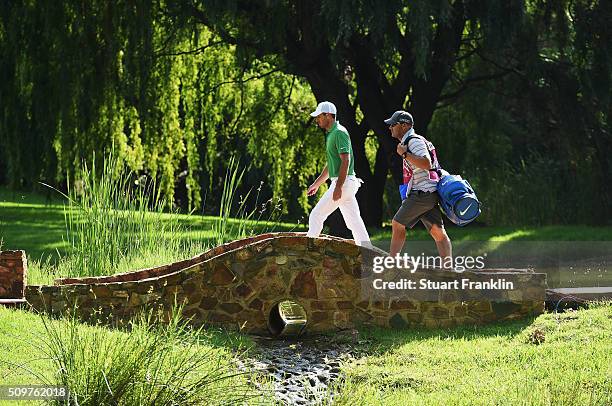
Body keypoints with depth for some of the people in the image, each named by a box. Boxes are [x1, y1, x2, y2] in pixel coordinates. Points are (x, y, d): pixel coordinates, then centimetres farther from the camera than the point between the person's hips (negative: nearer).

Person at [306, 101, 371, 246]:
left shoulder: (339, 133, -12)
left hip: (344, 182, -10)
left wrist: (338, 187, -27)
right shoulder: (331, 134, 19)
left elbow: (346, 161, -21)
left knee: (316, 215, -5)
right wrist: (316, 184, 31)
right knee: (354, 221, 6)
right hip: (344, 184, 10)